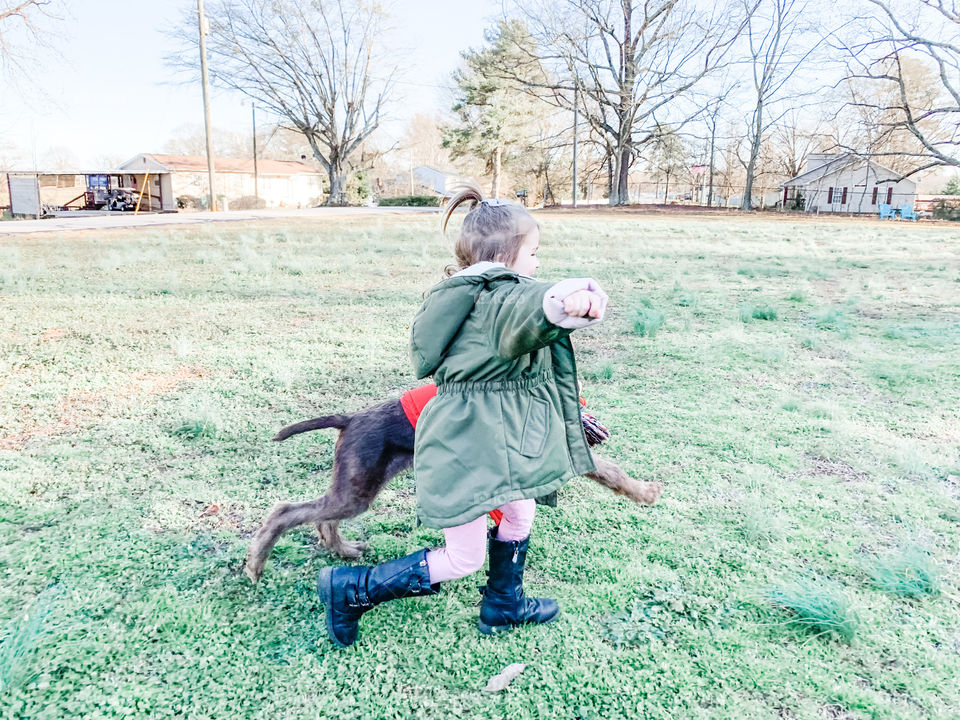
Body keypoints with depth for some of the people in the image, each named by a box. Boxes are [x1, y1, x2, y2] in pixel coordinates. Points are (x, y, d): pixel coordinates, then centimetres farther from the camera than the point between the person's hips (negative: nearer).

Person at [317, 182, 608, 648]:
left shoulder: (469, 294, 13)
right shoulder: (504, 296, -18)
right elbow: (525, 315, -45)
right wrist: (563, 303, -67)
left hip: (490, 437, 10)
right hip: (469, 446, -10)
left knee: (519, 514, 26)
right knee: (463, 559, 2)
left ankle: (503, 606, 46)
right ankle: (350, 590, 13)